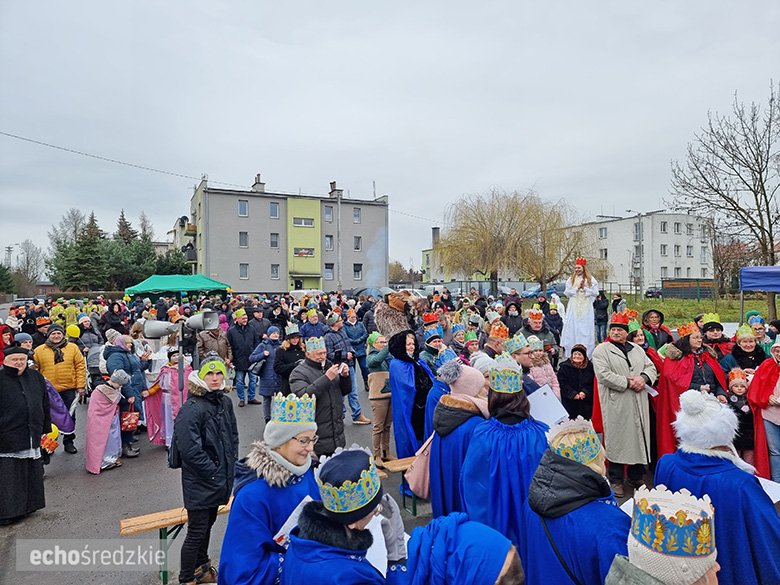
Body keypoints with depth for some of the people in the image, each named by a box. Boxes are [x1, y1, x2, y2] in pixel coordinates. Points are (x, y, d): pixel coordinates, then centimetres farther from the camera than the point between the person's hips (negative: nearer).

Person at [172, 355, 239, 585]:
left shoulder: (225, 402, 3)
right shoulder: (192, 409, -21)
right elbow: (190, 451, -24)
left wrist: (231, 466, 5)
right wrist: (214, 473, -17)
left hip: (220, 479, 8)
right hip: (199, 483, -8)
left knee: (208, 524, 24)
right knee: (196, 532, 4)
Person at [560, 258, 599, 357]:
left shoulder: (591, 279, 6)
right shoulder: (571, 280, 9)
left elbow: (595, 293, 1)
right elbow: (567, 293, 3)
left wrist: (585, 288, -9)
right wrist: (577, 288, -8)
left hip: (586, 308, -1)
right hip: (574, 308, 1)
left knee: (586, 329, -2)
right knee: (573, 329, -2)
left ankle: (587, 355, 1)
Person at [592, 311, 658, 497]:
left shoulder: (637, 349, 17)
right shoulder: (601, 351, -3)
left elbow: (651, 368, 14)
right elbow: (604, 375, -13)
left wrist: (644, 378, -7)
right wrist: (628, 383, -15)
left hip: (639, 404, 5)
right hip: (616, 405, -5)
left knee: (640, 436, 11)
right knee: (617, 439, -1)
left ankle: (636, 476, 28)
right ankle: (616, 480, 11)